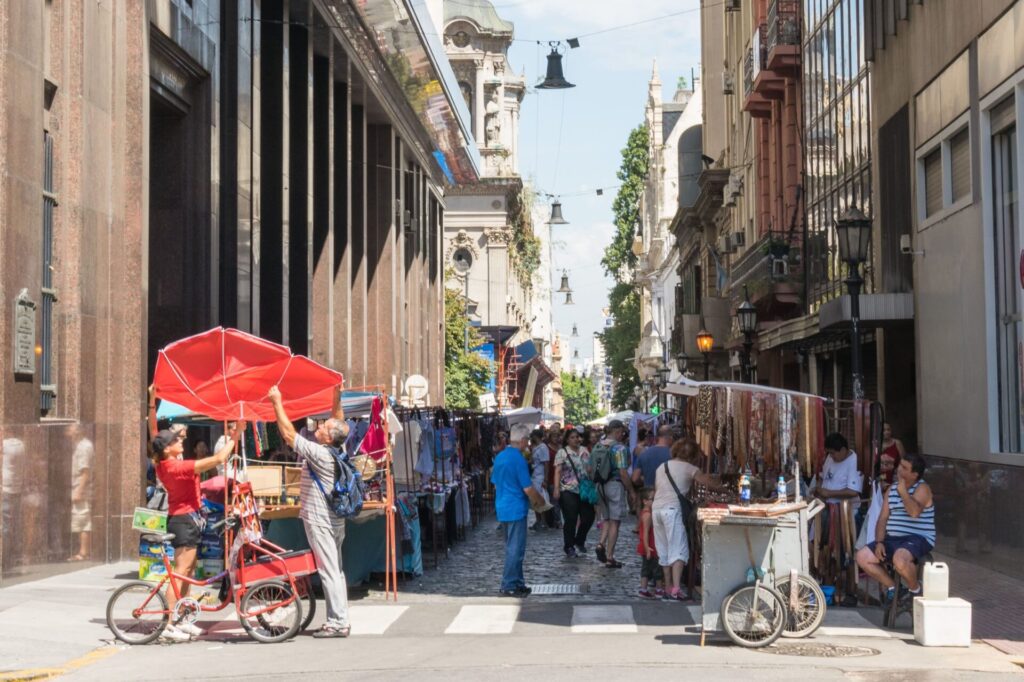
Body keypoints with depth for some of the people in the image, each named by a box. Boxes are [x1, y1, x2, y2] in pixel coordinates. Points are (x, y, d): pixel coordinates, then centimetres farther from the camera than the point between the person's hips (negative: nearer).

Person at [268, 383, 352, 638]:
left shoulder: (319, 454, -18)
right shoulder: (336, 450, 4)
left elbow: (289, 434, -16)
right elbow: (339, 421, 18)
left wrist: (277, 402, -10)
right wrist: (337, 396, 12)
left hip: (319, 521, -9)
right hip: (334, 519, 9)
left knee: (329, 571, -7)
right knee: (335, 570, 12)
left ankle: (338, 622, -6)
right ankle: (340, 620, 16)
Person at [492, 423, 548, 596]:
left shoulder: (500, 457, 9)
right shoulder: (518, 459, -17)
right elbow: (528, 488, -17)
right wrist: (539, 501, 2)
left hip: (502, 508, 9)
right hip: (516, 509, -9)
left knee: (513, 547, 16)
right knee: (515, 549, -4)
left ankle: (518, 582, 23)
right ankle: (508, 586, -2)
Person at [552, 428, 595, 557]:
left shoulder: (584, 451, 11)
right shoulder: (562, 452, -4)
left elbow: (590, 469, 17)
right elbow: (558, 472, -10)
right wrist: (556, 489, -19)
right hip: (569, 491, -5)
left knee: (588, 517, 4)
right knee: (570, 520, -2)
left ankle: (579, 541, 27)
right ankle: (569, 547, 11)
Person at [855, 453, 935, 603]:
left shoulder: (922, 489, -6)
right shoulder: (891, 489, 15)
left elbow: (914, 512, -27)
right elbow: (883, 519, 11)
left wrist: (902, 490, -21)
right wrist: (879, 542, -3)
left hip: (918, 539, -7)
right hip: (892, 539, 7)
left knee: (899, 558, -38)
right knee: (862, 557, -10)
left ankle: (915, 590, -7)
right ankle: (891, 587, 8)